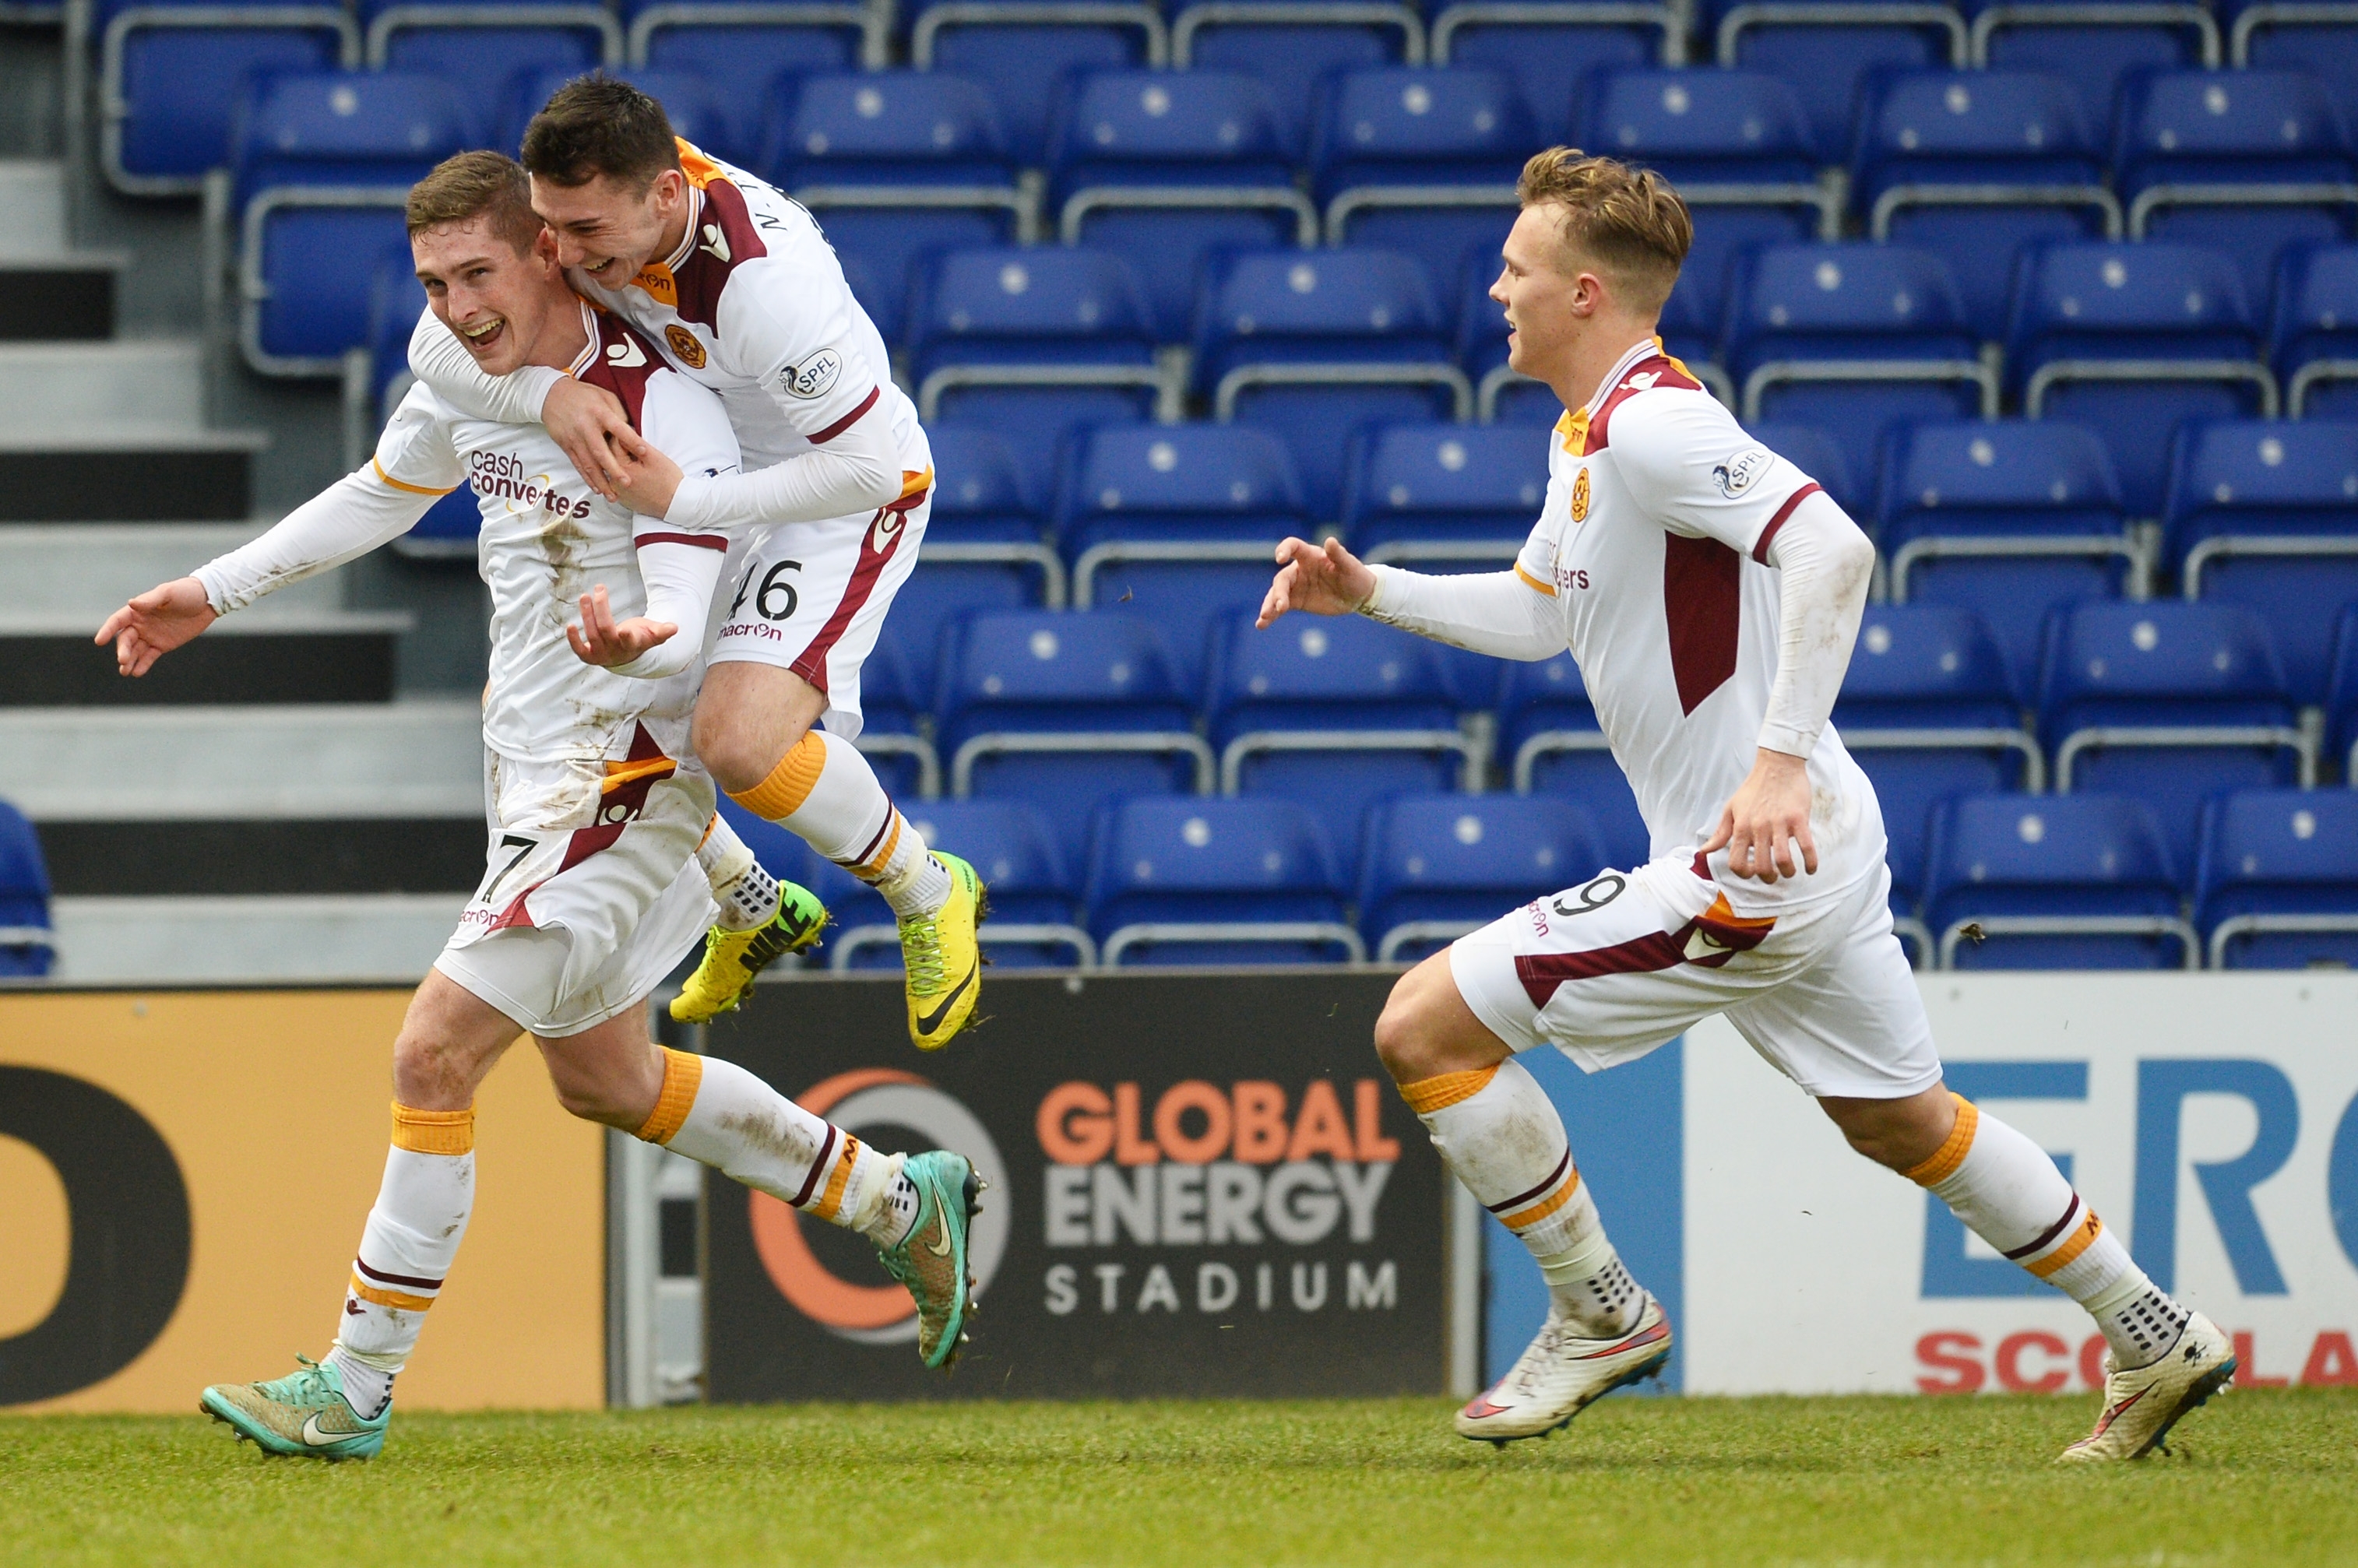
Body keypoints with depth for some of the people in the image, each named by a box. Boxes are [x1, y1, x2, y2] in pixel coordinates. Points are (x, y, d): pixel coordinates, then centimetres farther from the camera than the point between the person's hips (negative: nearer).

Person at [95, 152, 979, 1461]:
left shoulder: (668, 419, -23)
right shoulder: (466, 375, 1)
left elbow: (687, 626, -30)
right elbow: (382, 495, 21)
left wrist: (636, 643, -54)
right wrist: (211, 593, 21)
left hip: (621, 787, -9)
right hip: (533, 777, 9)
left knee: (434, 1055, -14)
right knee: (603, 1079, 21)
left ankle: (354, 1389, -7)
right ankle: (899, 1202, 37)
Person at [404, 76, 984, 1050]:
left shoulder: (765, 276, -38)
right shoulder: (582, 204, -18)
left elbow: (865, 468, -32)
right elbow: (438, 348, -12)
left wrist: (683, 501, -33)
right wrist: (550, 394, -32)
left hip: (847, 496, -8)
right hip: (708, 477, 8)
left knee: (736, 741, -27)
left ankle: (927, 896, 2)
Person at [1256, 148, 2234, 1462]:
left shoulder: (1652, 424, -19)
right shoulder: (1592, 433, 13)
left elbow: (1833, 546, -31)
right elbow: (1542, 612, 29)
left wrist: (1780, 759, -35)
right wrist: (1371, 593, 19)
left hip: (1750, 866, -10)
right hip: (1811, 857, 10)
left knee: (1426, 1026, -8)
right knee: (1905, 1121, 22)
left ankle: (1600, 1312, 4)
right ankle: (2157, 1340, 28)